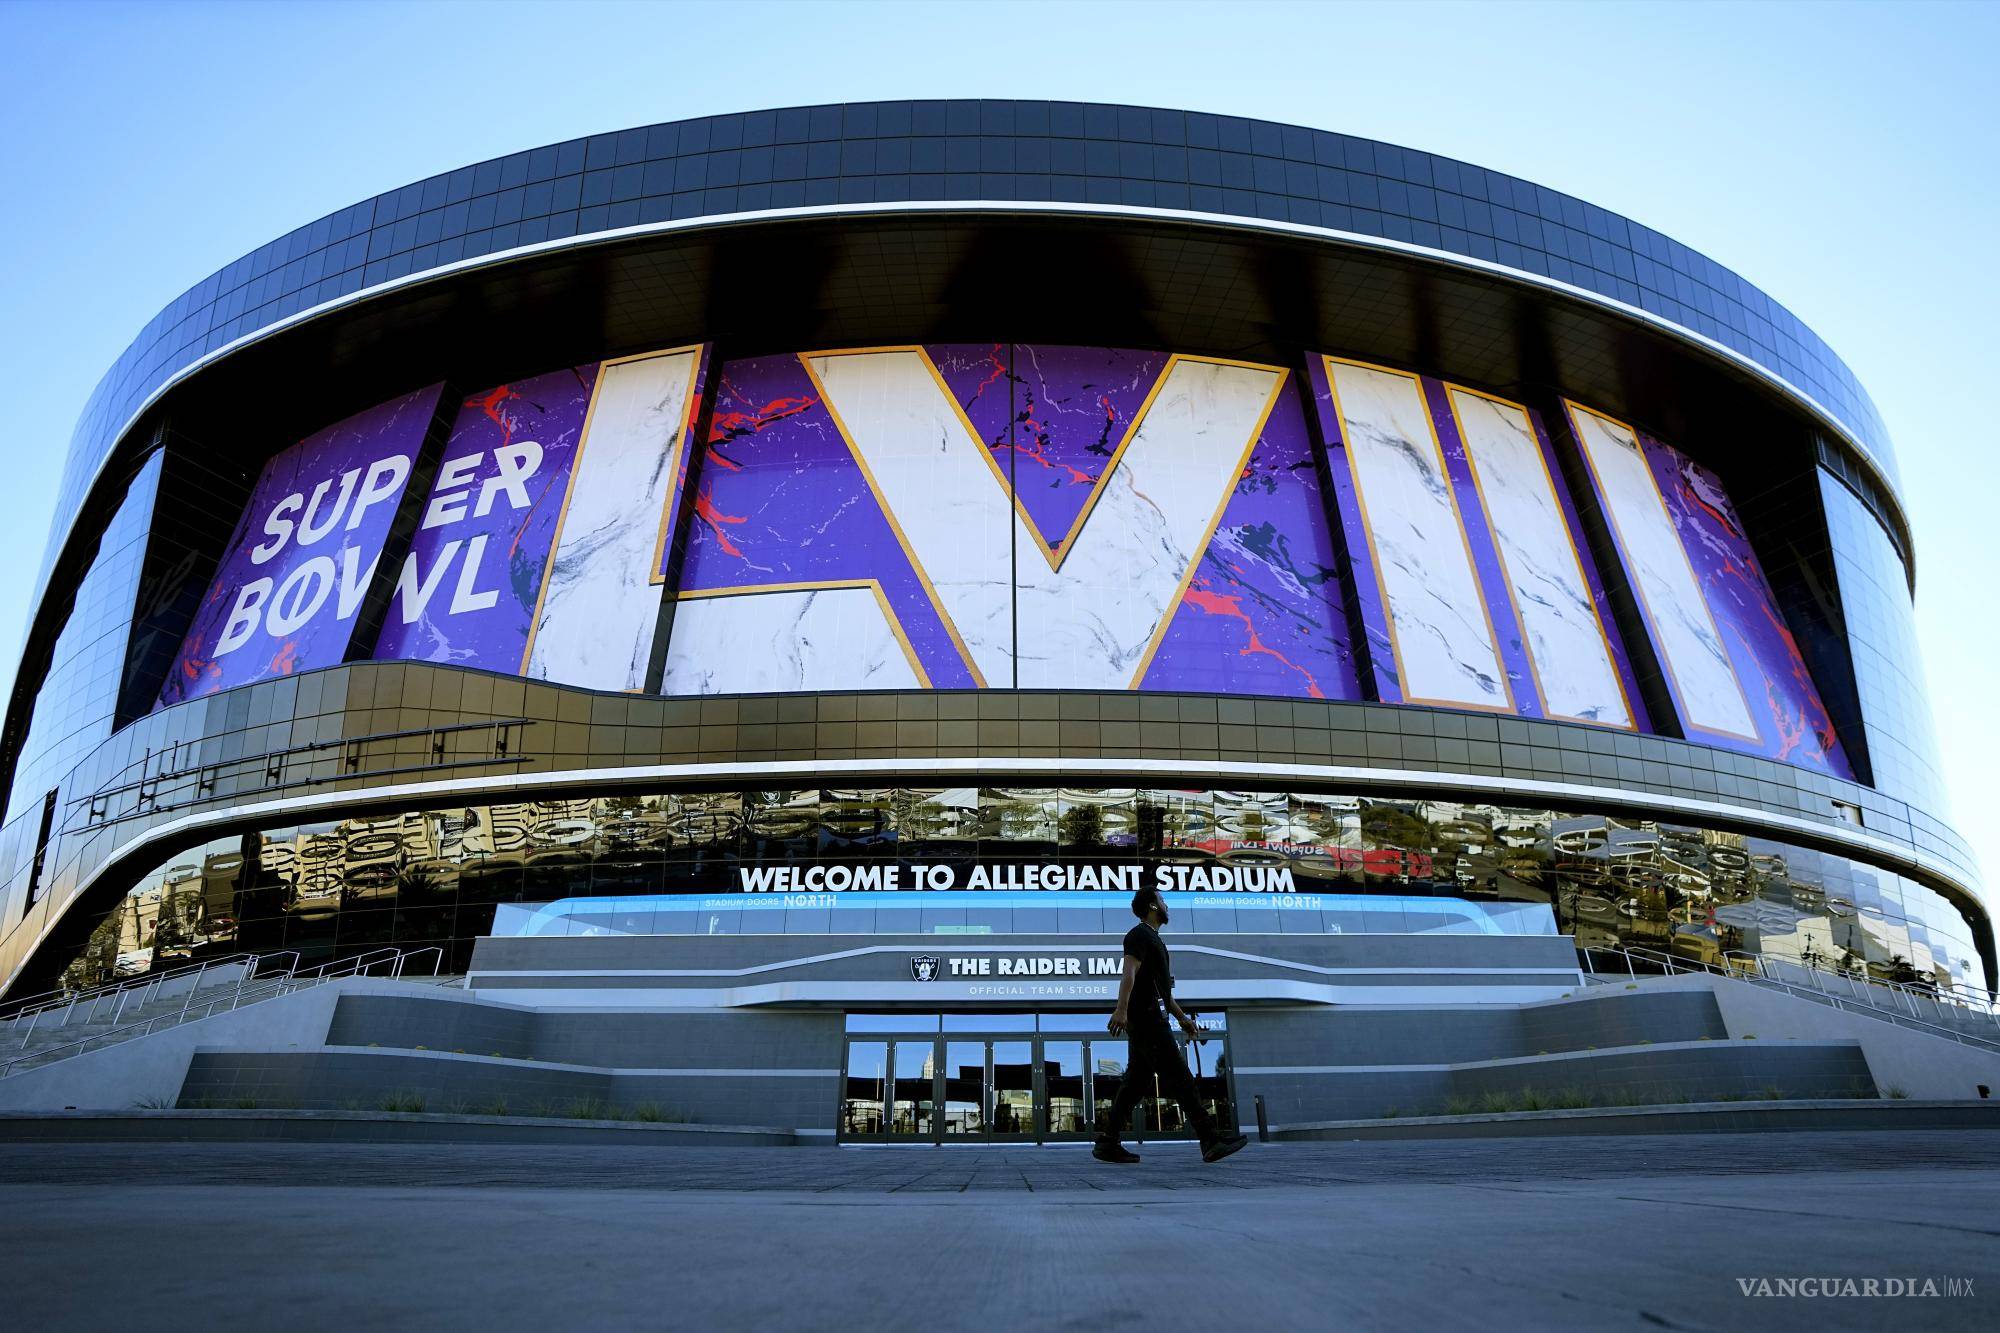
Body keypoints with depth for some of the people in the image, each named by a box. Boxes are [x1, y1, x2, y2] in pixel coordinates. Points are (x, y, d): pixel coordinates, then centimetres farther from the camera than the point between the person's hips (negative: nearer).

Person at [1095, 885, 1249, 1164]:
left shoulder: (1152, 939, 26)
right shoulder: (1140, 935, -6)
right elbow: (1129, 973, -22)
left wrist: (1182, 1017, 25)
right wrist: (1121, 1009, -35)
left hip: (1146, 1022, 10)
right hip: (1147, 1018, -10)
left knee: (1135, 1083, 6)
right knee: (1179, 1078, -12)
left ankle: (1107, 1143, 5)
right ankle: (1211, 1141, -13)